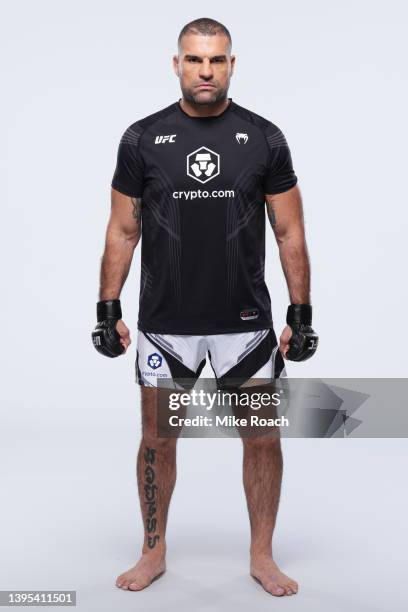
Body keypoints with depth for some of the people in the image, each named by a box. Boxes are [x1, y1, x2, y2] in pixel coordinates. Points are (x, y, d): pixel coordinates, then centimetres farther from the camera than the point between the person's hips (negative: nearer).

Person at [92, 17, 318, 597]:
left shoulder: (264, 137, -1)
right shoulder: (143, 137, -1)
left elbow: (290, 233, 1)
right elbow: (123, 230, 4)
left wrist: (302, 315, -2)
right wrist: (108, 310, 0)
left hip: (246, 320, 0)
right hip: (164, 322, 0)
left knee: (263, 439, 6)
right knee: (158, 439, 10)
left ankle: (262, 557, 26)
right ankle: (154, 552, 30)